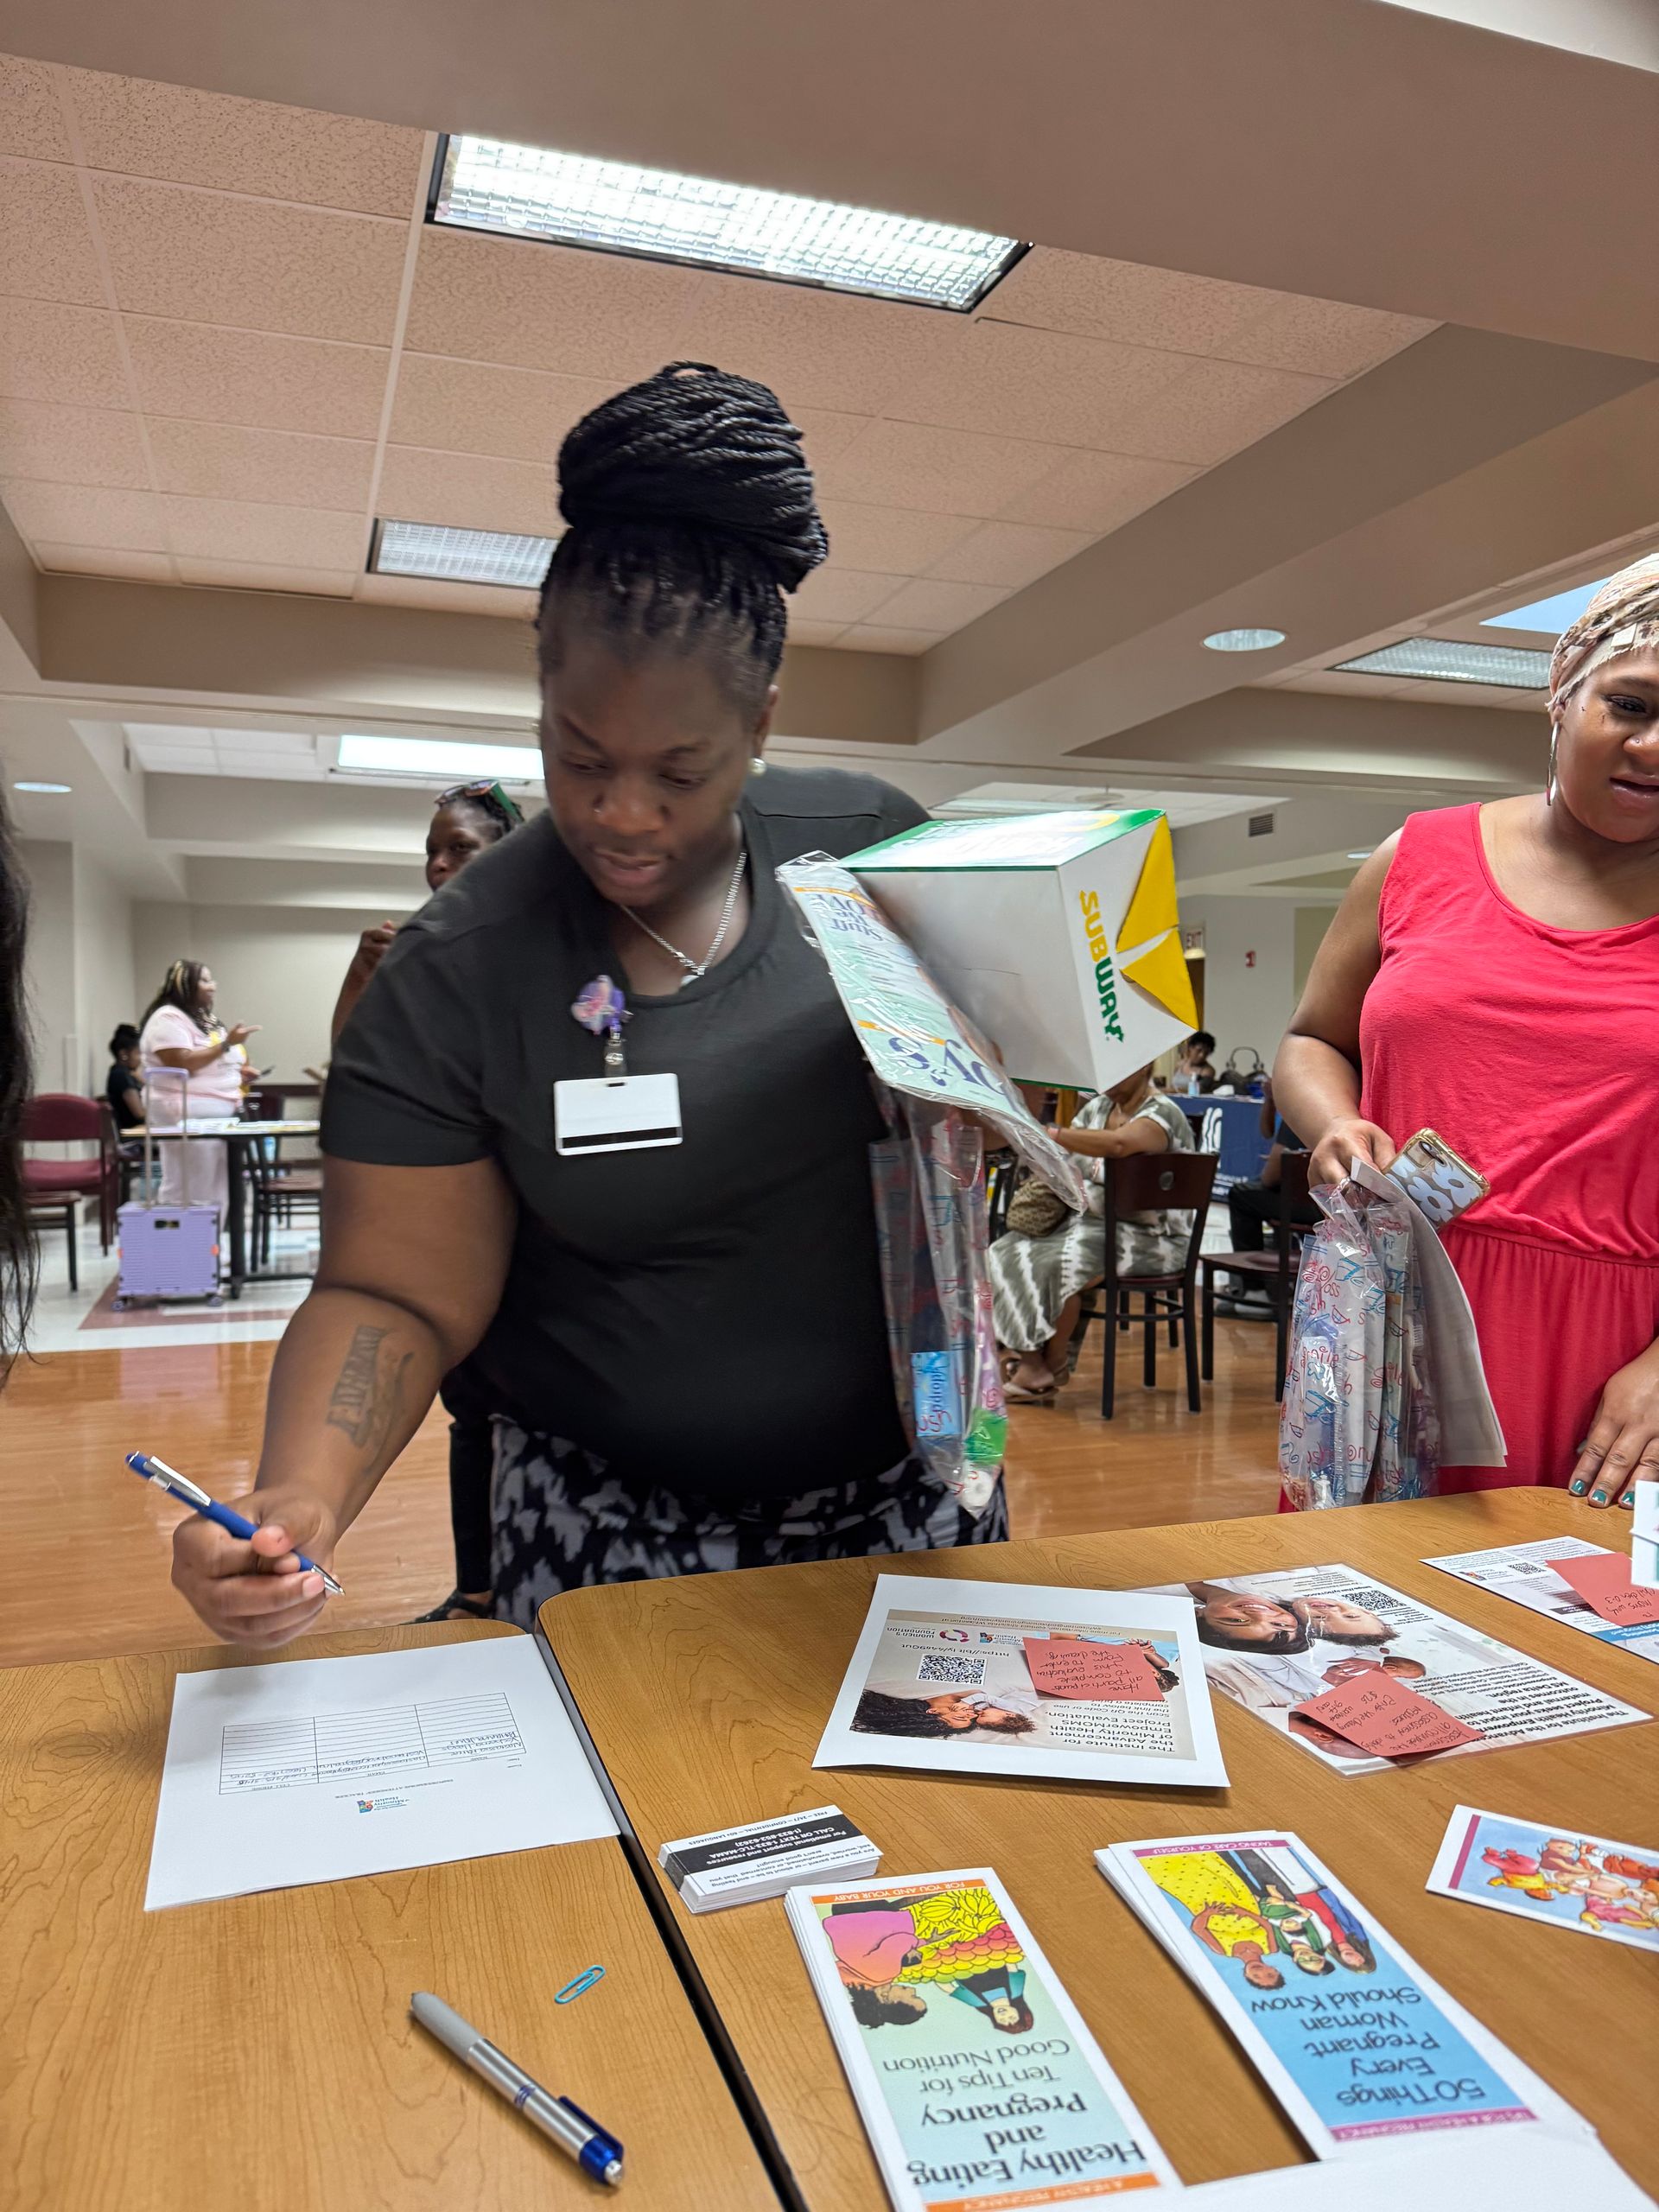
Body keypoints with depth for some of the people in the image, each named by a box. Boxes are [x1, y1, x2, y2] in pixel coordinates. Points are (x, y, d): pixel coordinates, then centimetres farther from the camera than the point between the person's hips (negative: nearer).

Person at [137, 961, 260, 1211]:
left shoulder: (204, 1019, 20)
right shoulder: (168, 1018, -9)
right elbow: (183, 1064, -21)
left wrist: (237, 1072, 12)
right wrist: (227, 1043, -20)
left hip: (218, 1115, 9)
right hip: (188, 1117, -9)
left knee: (214, 1195, 7)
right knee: (189, 1196, -10)